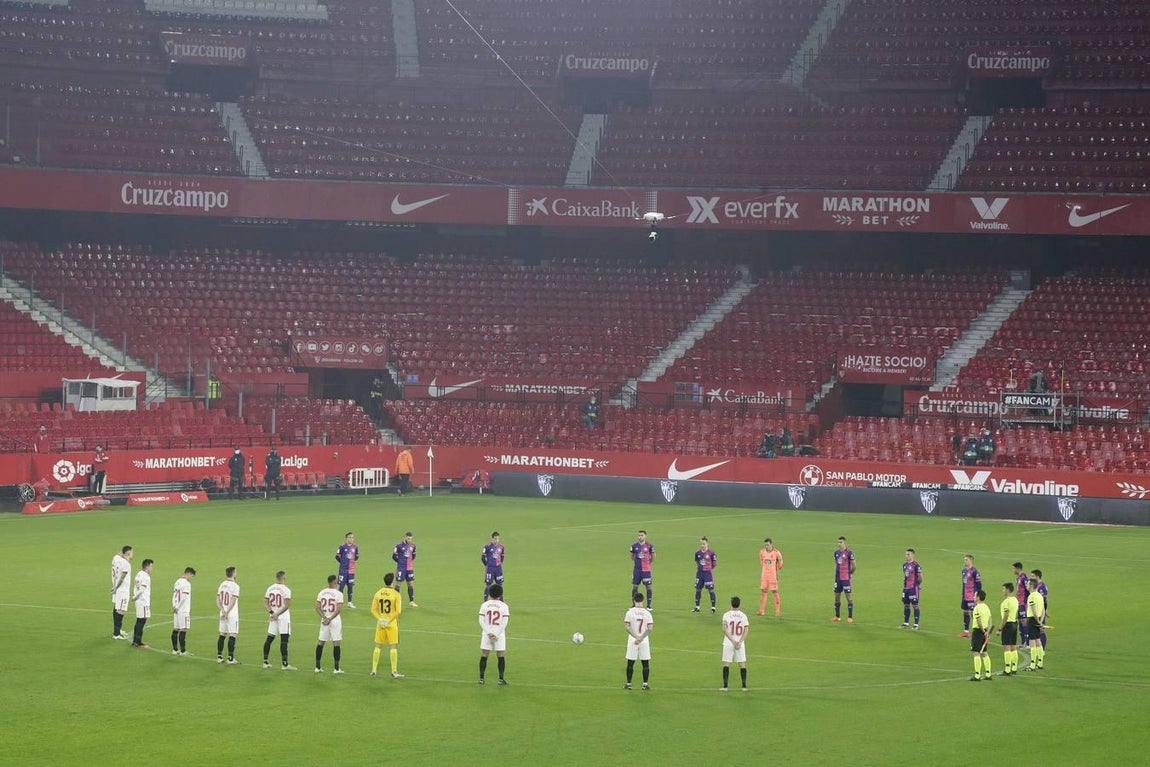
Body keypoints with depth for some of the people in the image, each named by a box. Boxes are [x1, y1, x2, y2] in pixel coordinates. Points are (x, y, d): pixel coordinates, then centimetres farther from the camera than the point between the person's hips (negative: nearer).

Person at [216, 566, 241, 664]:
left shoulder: (222, 585, 8)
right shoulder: (235, 586, -13)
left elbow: (218, 600, 5)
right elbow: (233, 602, -19)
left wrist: (223, 611, -4)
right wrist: (227, 613, -14)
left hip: (223, 614, 7)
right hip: (232, 615, -7)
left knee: (222, 635, 13)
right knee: (232, 636, -4)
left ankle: (219, 657, 15)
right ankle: (230, 659, -6)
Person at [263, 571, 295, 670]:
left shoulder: (270, 588, 5)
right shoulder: (286, 590, -12)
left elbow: (266, 602, 3)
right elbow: (287, 605, -18)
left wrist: (271, 612, -6)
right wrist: (277, 614, -13)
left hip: (273, 616, 6)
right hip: (283, 617, -6)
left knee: (269, 638, 14)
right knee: (284, 640, -6)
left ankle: (265, 662, 18)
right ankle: (284, 664, -8)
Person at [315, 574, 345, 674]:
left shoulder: (321, 593, 3)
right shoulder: (338, 594, -11)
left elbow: (317, 608, -2)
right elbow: (339, 610, -18)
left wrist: (325, 618, -7)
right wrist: (330, 619, -14)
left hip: (324, 620, 4)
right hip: (335, 620, -4)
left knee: (320, 642, 12)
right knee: (336, 643, 0)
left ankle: (318, 667, 14)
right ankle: (336, 668, 0)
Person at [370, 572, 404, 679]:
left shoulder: (378, 593, 3)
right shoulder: (395, 594, -10)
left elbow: (373, 610, 0)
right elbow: (398, 611, -16)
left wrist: (379, 619, -5)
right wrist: (390, 621, -11)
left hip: (380, 623, 4)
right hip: (392, 624, -4)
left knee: (378, 646, 12)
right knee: (394, 647, 1)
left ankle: (374, 670, 14)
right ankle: (394, 672, -1)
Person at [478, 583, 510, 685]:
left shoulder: (484, 605, 1)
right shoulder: (504, 606, -2)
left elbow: (481, 621, -6)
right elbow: (504, 623, -8)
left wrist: (489, 633, -8)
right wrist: (496, 635, -8)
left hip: (486, 634, 1)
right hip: (499, 634, -1)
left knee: (484, 656, 6)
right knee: (500, 657, 5)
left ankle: (481, 678, 6)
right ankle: (501, 679, 4)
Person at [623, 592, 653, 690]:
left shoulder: (630, 612, -5)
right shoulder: (647, 613, -2)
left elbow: (627, 627, -12)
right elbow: (650, 628, -10)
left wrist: (636, 637, -13)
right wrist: (641, 638, -11)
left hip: (632, 640, -1)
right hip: (645, 640, 1)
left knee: (630, 663, 6)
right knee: (645, 663, 6)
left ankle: (628, 684, 8)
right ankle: (645, 684, 5)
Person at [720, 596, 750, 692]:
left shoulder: (726, 615, -4)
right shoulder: (743, 615, 3)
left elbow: (725, 629, -14)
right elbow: (746, 630, -5)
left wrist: (733, 641, -14)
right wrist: (739, 642, -11)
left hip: (728, 643, -2)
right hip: (740, 643, 2)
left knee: (726, 664, 3)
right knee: (742, 664, 7)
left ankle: (725, 686, -1)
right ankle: (744, 686, 6)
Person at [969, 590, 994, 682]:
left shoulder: (977, 608, -15)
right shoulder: (986, 607, 12)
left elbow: (979, 622, -22)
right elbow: (990, 621, 10)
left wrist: (984, 632, -12)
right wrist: (987, 632, 3)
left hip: (977, 631, -9)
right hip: (984, 631, 9)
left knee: (976, 653, -6)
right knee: (984, 653, 15)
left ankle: (977, 676, -8)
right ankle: (988, 675, 17)